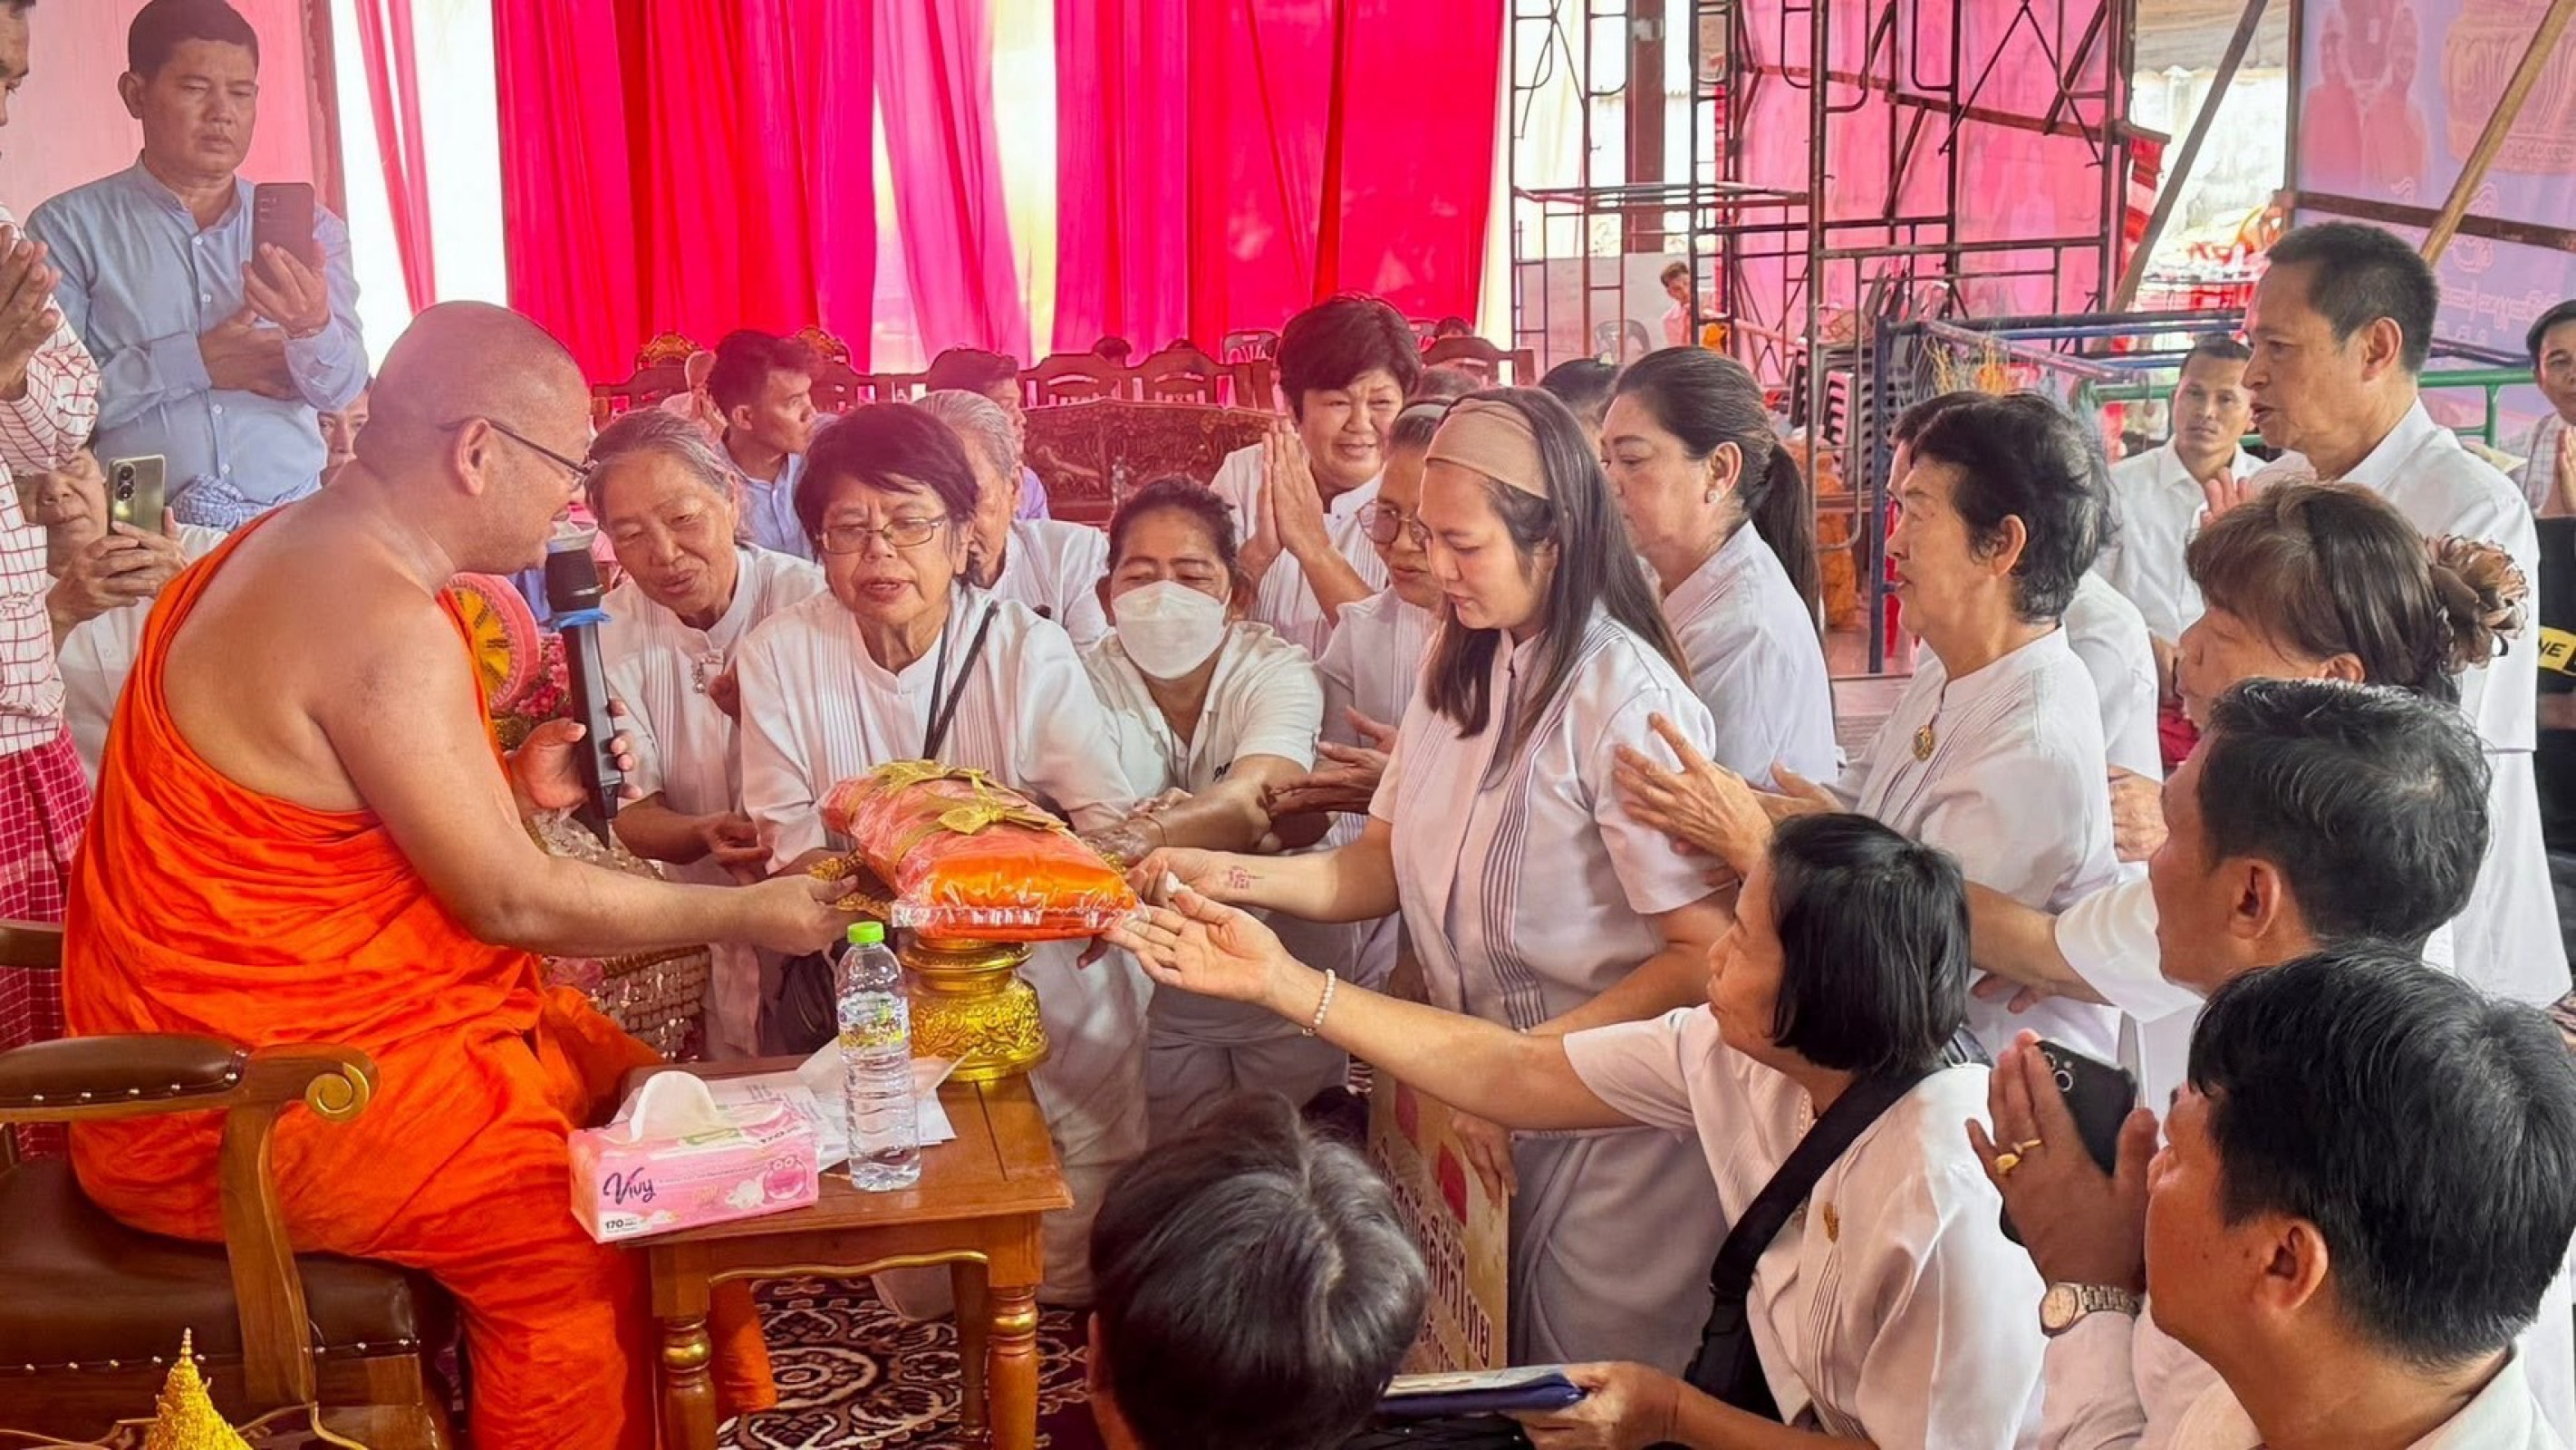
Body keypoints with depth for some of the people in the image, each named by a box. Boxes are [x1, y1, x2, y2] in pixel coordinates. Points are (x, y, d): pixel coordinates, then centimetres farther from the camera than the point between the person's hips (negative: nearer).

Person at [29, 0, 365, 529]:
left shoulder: (310, 228, 13)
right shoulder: (69, 229, 5)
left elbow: (343, 390, 3)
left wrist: (314, 329, -17)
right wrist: (194, 363, -8)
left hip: (289, 523, 2)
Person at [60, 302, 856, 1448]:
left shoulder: (301, 552, 7)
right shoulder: (380, 618, -24)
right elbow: (516, 901, -20)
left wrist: (509, 789, 4)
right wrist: (747, 915, -9)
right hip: (245, 1102, -10)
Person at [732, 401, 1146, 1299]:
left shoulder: (1029, 650, -9)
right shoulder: (781, 657, -5)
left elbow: (1107, 817, -14)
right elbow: (790, 844, -7)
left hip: (1042, 973, -1)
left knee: (1077, 1250, 2)